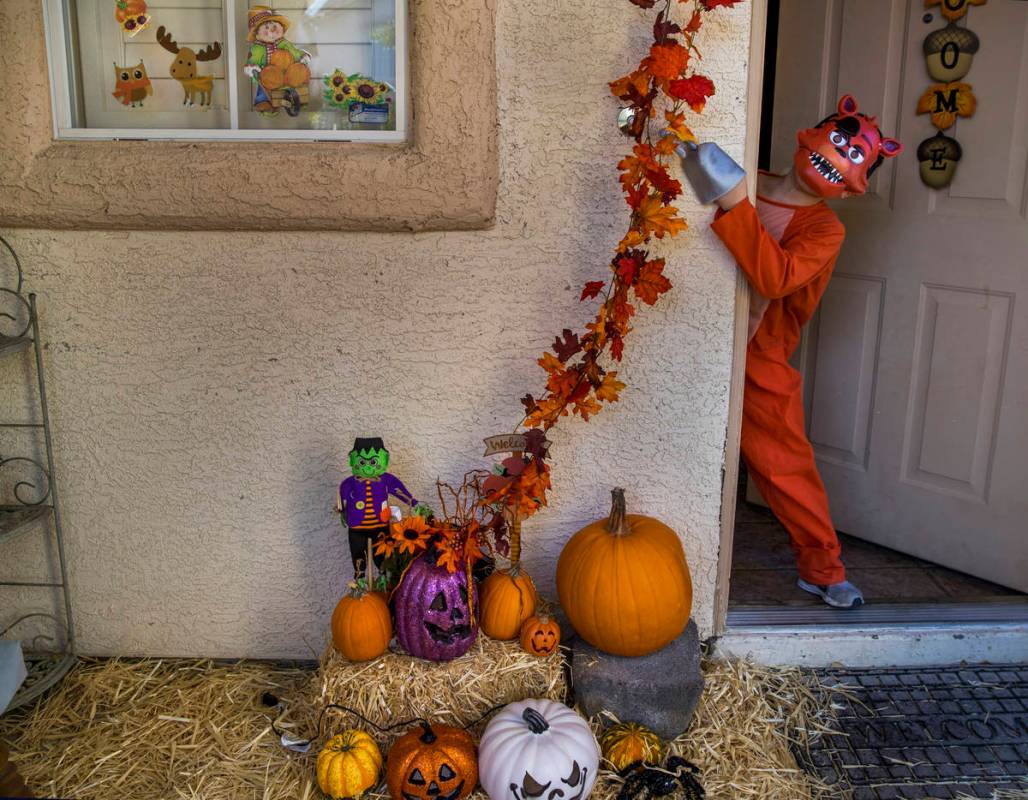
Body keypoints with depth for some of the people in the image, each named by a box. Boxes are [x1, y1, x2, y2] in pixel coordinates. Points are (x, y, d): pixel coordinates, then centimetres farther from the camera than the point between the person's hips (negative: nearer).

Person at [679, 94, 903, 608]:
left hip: (758, 363, -2)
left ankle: (822, 570, 23)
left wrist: (734, 204, -32)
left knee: (785, 464, 2)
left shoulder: (824, 228, -4)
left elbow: (775, 277, -25)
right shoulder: (742, 183, 8)